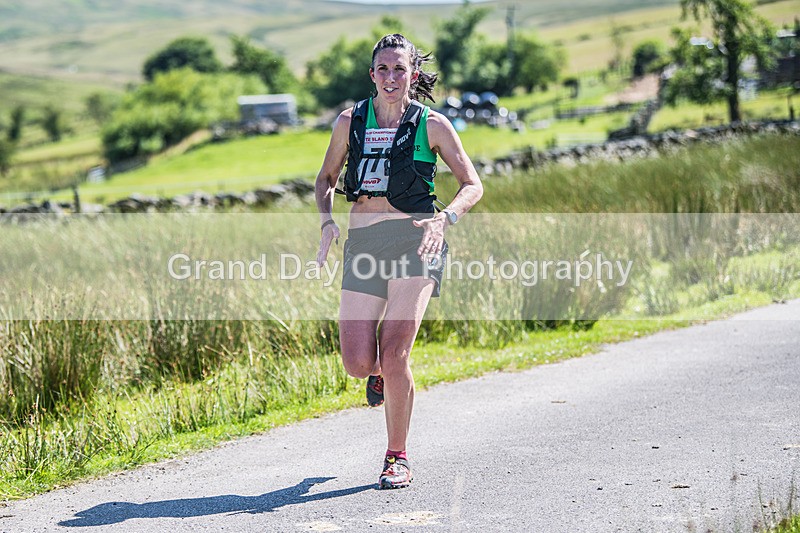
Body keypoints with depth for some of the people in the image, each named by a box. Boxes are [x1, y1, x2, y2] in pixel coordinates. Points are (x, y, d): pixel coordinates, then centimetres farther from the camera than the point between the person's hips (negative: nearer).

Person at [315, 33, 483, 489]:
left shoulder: (432, 124, 1)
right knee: (358, 363, -4)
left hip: (414, 241, -3)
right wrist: (327, 220, 1)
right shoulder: (350, 122, 8)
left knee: (394, 356, -14)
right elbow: (327, 178, 20)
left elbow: (473, 185, 3)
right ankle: (381, 373, 35)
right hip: (363, 245, 3)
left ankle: (398, 459, 4)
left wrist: (445, 218, -17)